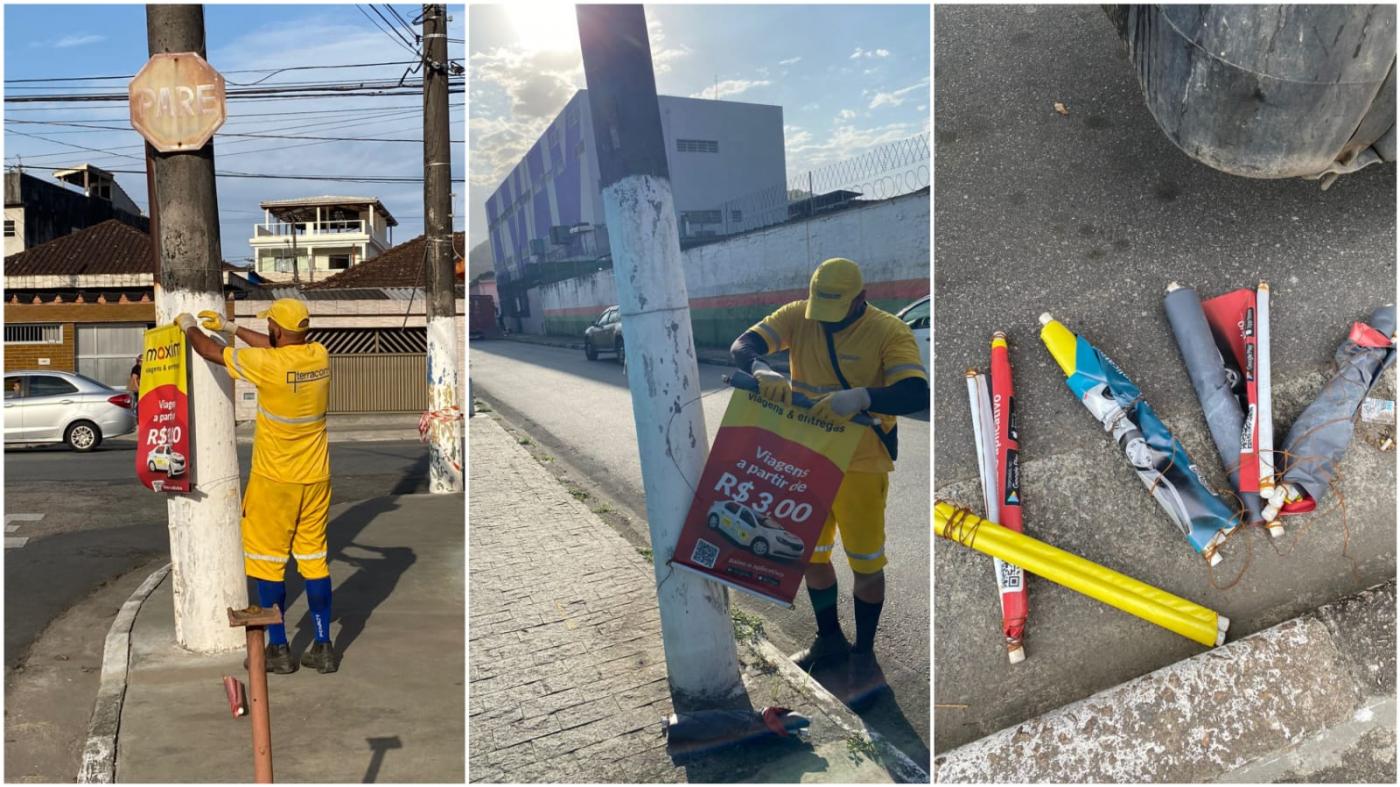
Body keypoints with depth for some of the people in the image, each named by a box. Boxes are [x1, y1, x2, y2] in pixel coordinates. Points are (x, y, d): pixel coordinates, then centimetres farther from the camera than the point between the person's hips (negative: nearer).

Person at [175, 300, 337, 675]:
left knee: (268, 563, 8)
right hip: (316, 478, 5)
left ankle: (279, 650, 15)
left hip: (274, 481, -5)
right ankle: (323, 647, 15)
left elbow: (210, 351, -4)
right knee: (314, 559, 11)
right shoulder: (320, 356, -2)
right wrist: (231, 327, 25)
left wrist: (189, 326, 16)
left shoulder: (267, 364, -19)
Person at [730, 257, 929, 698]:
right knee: (811, 554, 17)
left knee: (866, 562, 5)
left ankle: (864, 653, 25)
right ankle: (829, 640, 37)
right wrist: (761, 371, -35)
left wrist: (861, 398, -44)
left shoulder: (889, 332, -16)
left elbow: (918, 394, -27)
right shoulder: (798, 317, -5)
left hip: (860, 464, -4)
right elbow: (742, 347, -12)